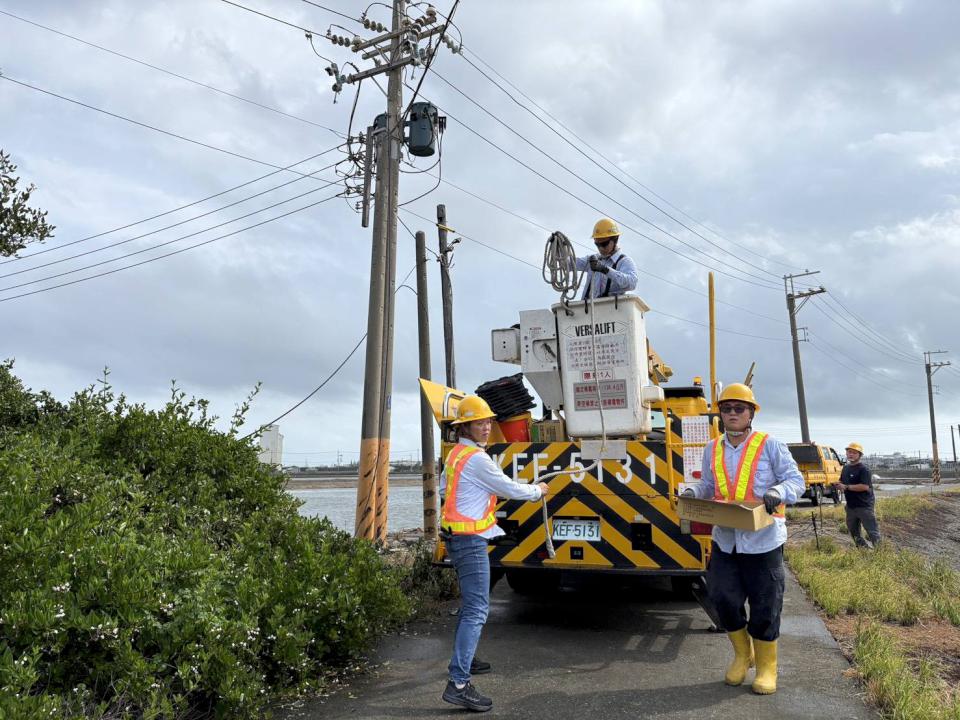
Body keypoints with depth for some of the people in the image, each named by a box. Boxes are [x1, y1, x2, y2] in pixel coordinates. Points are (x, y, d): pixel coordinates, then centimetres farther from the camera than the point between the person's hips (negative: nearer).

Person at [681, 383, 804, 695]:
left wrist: (778, 492, -24)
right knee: (723, 598, 6)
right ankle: (742, 654, 32)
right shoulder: (712, 449, 8)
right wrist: (692, 492, -5)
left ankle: (766, 667, 26)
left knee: (765, 605, 6)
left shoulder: (769, 445, -5)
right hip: (725, 540, 4)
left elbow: (795, 480, -4)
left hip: (762, 540, -4)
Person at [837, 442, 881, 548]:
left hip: (864, 506, -8)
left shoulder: (864, 469, -13)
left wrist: (847, 487, -20)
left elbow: (865, 486, -23)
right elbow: (842, 483, 22)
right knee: (853, 531, 17)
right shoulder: (845, 468, 12)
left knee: (872, 532, -4)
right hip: (850, 506, 9)